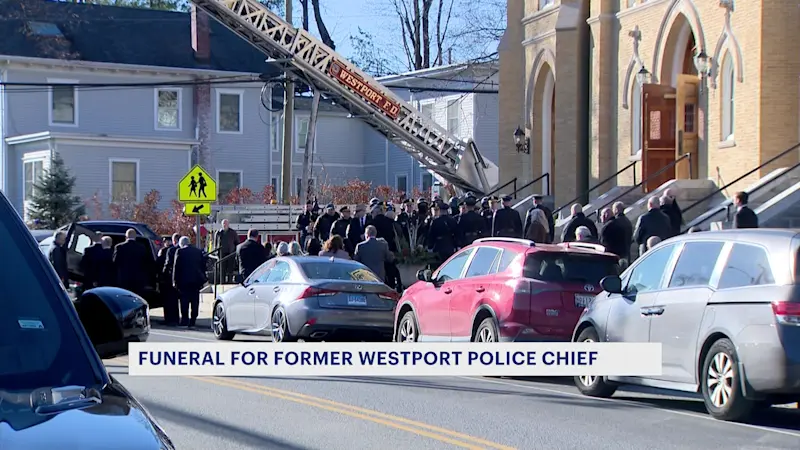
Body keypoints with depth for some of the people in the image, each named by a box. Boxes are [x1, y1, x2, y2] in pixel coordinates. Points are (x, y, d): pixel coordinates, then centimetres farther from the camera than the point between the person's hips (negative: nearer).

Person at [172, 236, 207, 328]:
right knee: (195, 301, 5)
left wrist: (175, 281, -2)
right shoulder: (199, 251, 8)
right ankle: (192, 321, 4)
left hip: (184, 280, -3)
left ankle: (185, 320, -2)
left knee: (184, 301, 1)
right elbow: (203, 266, 10)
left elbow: (176, 267, -6)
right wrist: (202, 280, 15)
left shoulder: (180, 252, -5)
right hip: (197, 280, 3)